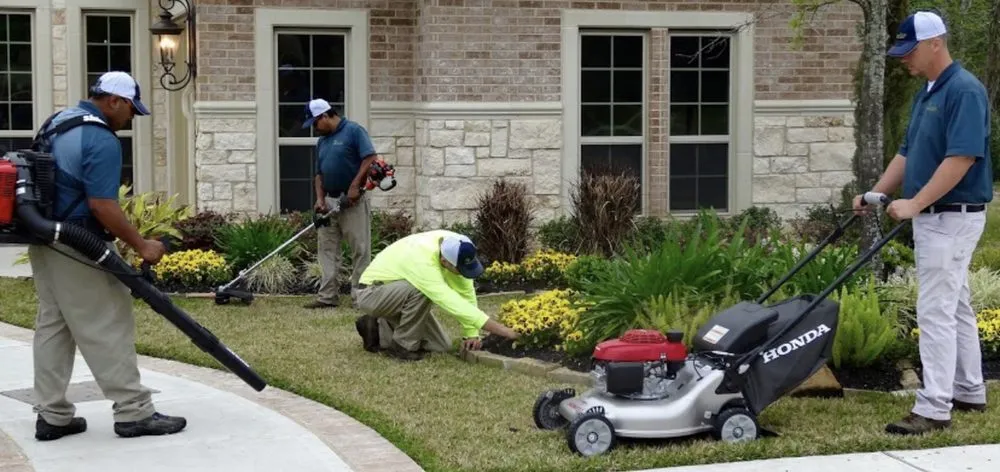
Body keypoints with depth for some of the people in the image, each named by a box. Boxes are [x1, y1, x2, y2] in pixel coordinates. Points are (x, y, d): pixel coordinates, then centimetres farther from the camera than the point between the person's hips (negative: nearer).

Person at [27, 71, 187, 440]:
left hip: (45, 241, 10)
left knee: (52, 326, 11)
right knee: (109, 329, -4)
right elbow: (101, 204, -24)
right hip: (78, 248, -10)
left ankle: (52, 415, 14)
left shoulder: (58, 122, 12)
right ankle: (134, 413, 0)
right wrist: (141, 246, -17)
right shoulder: (101, 140, -19)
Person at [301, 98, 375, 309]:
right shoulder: (322, 141, 16)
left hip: (353, 201, -8)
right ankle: (328, 296, 7)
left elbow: (370, 159, -15)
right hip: (329, 202, 8)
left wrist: (355, 186, -19)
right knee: (327, 249, 5)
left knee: (360, 250, -2)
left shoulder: (353, 131, -7)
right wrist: (320, 199, 4)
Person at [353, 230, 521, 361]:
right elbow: (454, 304, -44)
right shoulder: (423, 262, -39)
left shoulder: (452, 244, -18)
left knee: (441, 345, -2)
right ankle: (402, 344, -14)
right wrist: (502, 330, -45)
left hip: (402, 294, 8)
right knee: (422, 289, -36)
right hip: (372, 292, -8)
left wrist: (471, 333, -18)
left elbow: (466, 292, -11)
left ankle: (378, 329, 13)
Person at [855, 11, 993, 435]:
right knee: (955, 309, 16)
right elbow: (907, 154, 19)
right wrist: (875, 194, 10)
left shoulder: (965, 90, -17)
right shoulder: (925, 95, 14)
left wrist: (915, 203, -26)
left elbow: (962, 157, -25)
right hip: (932, 218, 10)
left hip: (954, 218, -10)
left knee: (935, 312, -11)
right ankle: (969, 393, 25)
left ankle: (934, 409, -10)